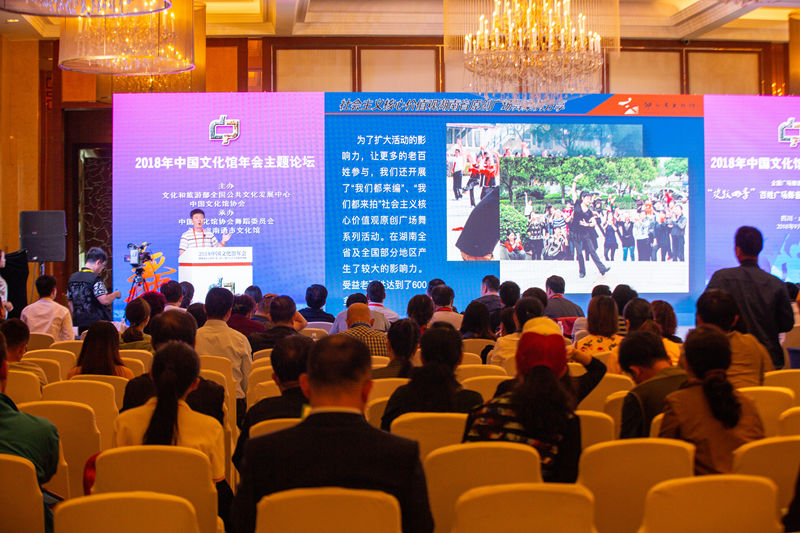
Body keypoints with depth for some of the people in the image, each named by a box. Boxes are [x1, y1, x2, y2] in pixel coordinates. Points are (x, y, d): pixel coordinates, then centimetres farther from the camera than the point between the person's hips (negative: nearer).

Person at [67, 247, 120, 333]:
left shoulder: (72, 278, 10)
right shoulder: (95, 279, -14)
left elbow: (71, 304, 17)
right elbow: (105, 300, -22)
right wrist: (115, 294, -3)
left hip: (78, 323, 7)